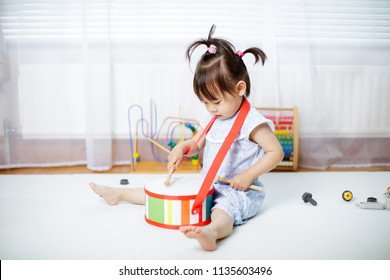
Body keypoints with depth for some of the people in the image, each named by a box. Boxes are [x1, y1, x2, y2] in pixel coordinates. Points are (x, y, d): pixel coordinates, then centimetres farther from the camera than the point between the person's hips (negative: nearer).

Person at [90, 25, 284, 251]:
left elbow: (276, 151, -17)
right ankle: (118, 194, 23)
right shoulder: (213, 118, 8)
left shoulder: (252, 122, -17)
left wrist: (249, 175, -24)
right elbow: (197, 143, 18)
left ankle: (210, 232, -72)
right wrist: (182, 148, -5)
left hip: (239, 192, -7)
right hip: (208, 185, 8)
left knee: (223, 210, -40)